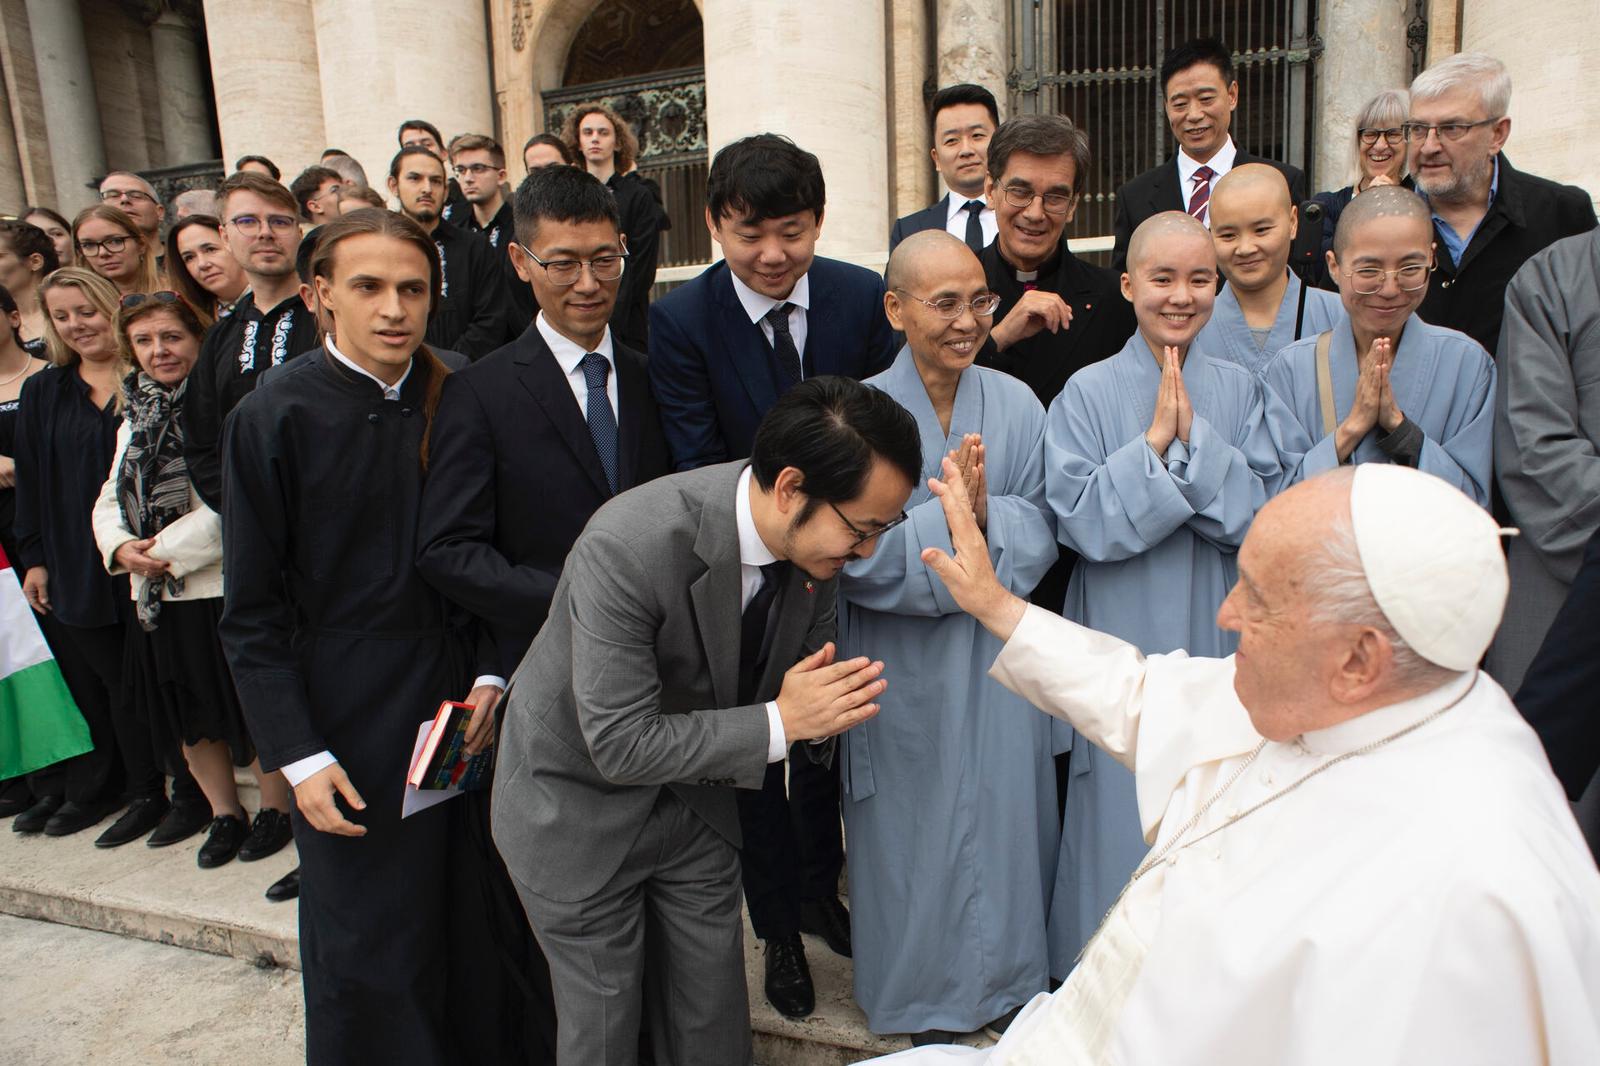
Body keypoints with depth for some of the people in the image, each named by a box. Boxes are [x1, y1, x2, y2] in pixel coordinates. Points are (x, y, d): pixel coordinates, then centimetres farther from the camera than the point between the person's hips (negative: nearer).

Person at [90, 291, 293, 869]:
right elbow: (110, 501, 15)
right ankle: (225, 814, 32)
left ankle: (275, 810, 22)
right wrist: (121, 548, -5)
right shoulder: (135, 420, 13)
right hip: (157, 597, 8)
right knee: (188, 716, 16)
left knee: (251, 711, 3)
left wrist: (168, 551, -16)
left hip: (224, 589, -8)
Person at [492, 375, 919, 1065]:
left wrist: (825, 707, -23)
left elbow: (808, 664, 0)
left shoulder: (815, 537, -15)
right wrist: (780, 722, -32)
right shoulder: (626, 547, -35)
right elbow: (620, 745, -30)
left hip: (690, 793, 5)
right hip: (578, 800, -5)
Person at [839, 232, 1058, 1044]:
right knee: (915, 836, 13)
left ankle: (1009, 976, 39)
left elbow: (1039, 534, -4)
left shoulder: (1016, 404, -1)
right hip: (901, 667, -2)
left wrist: (985, 514, -23)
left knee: (1006, 824, 15)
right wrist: (948, 515, -25)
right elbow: (855, 558, -14)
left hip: (998, 657, 3)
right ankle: (922, 1004, 34)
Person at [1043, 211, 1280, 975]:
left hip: (1216, 636, 3)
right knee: (1126, 817, 7)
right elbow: (1080, 519, -14)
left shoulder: (1237, 390, 3)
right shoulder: (1088, 393, -5)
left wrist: (1191, 436, -15)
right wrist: (1154, 439, -17)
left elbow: (1263, 515, -6)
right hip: (1124, 644, -3)